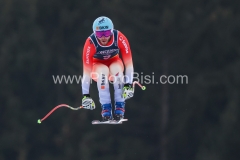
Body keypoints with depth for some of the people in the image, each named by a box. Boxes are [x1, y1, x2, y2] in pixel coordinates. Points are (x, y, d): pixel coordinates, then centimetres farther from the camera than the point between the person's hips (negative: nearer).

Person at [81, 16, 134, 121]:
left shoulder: (120, 38, -30)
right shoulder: (90, 43, -32)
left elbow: (129, 64, -27)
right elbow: (86, 71, -32)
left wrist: (128, 85, -36)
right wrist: (86, 95, -35)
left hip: (114, 62, 1)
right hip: (97, 64, -1)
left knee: (116, 70, -34)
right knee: (103, 72, -35)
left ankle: (120, 107, -27)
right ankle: (106, 108, -31)